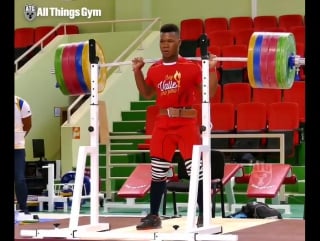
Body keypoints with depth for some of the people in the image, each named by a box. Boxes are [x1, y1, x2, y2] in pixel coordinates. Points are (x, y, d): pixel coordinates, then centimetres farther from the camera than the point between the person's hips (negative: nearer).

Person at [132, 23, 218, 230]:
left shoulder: (192, 67, -7)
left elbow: (209, 93, -8)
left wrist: (211, 69, -16)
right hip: (163, 124, 5)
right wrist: (137, 71, 15)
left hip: (187, 123, -5)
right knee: (157, 172, 7)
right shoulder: (154, 69, 7)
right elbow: (147, 94, 23)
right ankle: (154, 216, 16)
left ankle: (203, 216, 3)